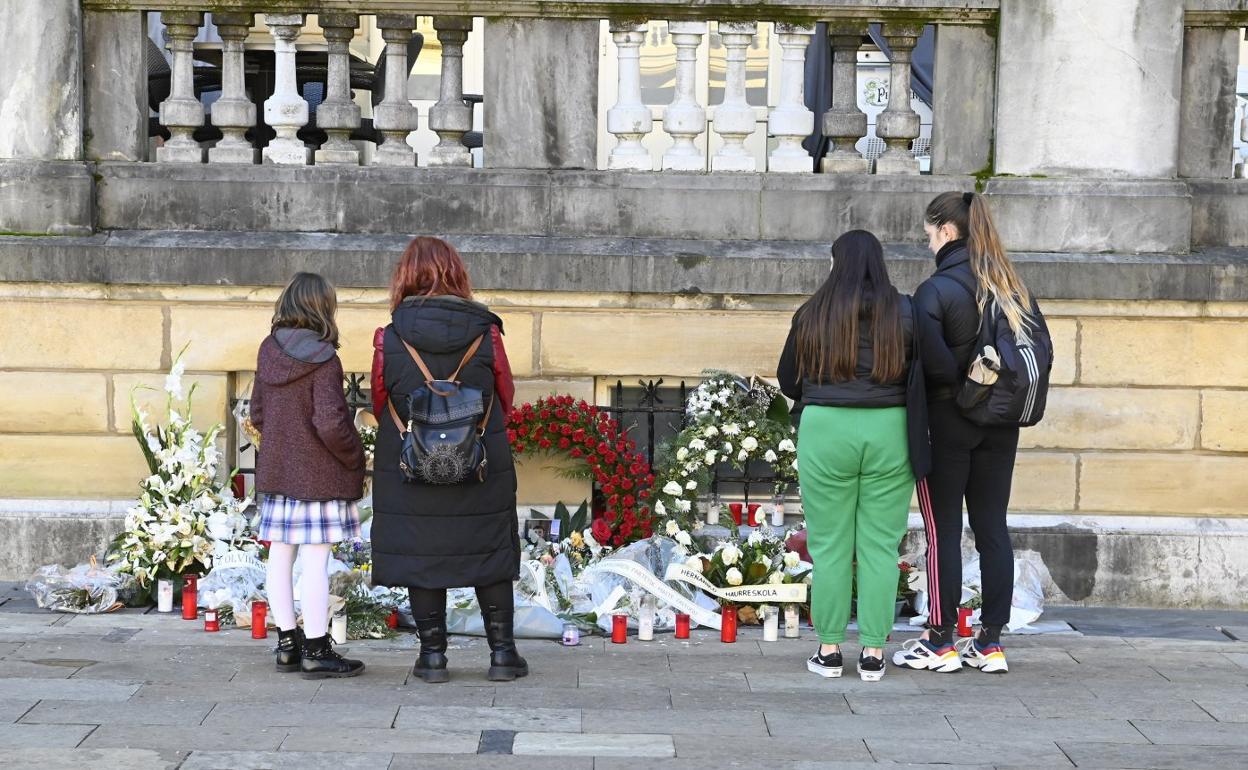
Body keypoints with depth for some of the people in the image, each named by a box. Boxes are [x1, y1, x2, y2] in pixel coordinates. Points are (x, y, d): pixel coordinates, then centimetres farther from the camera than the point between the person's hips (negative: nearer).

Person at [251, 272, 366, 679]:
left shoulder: (268, 352, 5)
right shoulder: (322, 359, -16)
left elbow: (257, 412, 11)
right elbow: (330, 421, -21)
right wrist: (355, 457, -6)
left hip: (276, 470, 7)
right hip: (317, 474, -7)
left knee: (280, 555, 12)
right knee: (315, 560, -3)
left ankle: (287, 642, 21)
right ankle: (316, 651, 2)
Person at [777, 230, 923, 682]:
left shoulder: (813, 314, 0)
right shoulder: (903, 313, 0)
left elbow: (788, 380, 9)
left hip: (826, 430, -1)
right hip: (890, 430, 1)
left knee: (829, 545, 7)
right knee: (880, 545, 6)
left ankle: (829, 649, 10)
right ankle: (873, 652, 8)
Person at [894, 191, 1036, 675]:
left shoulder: (935, 291, -14)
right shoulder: (1011, 287, 6)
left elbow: (932, 363, -21)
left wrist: (959, 378, -2)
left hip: (947, 421, -6)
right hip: (1000, 424, 6)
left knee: (943, 532, 2)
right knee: (993, 529, 9)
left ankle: (940, 643, 8)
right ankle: (991, 644, 13)